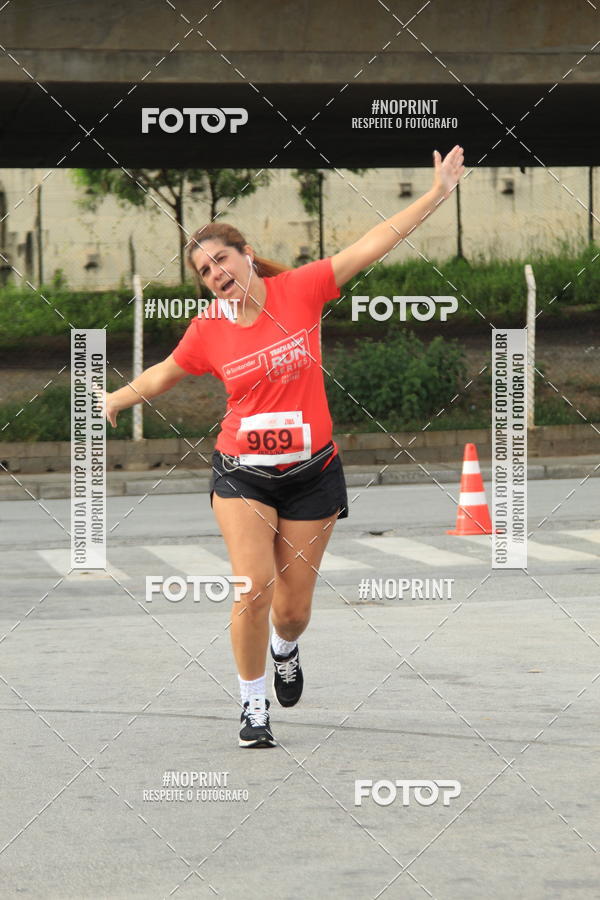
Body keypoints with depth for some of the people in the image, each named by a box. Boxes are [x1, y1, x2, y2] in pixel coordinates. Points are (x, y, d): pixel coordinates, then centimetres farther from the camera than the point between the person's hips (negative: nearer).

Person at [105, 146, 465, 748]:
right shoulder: (208, 329, -3)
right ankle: (253, 704, 5)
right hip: (242, 473, 0)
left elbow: (373, 244, -8)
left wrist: (438, 191, -11)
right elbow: (166, 373, 18)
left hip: (311, 472, 0)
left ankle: (285, 649, 45)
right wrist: (112, 401, 19)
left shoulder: (299, 289, -7)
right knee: (255, 586, -15)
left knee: (293, 606, 7)